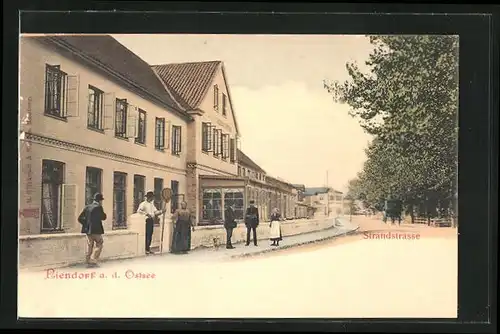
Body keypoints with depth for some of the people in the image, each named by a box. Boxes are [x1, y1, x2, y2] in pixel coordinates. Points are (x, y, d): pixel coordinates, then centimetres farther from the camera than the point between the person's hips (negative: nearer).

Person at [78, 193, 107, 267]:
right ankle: (93, 261, -3)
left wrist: (86, 224, 14)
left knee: (90, 246, 13)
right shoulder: (98, 207, -12)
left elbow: (80, 218, 8)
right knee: (99, 245, 5)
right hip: (96, 230, -7)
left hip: (88, 230, 7)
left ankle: (88, 261, 13)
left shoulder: (87, 207, 8)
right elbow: (104, 217, -1)